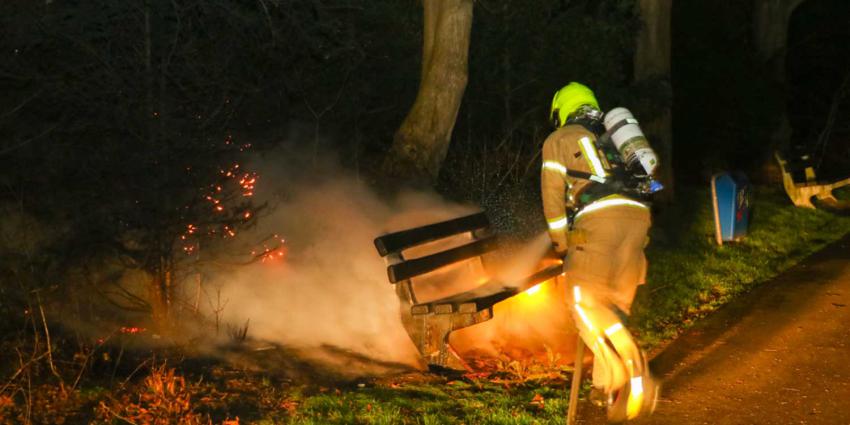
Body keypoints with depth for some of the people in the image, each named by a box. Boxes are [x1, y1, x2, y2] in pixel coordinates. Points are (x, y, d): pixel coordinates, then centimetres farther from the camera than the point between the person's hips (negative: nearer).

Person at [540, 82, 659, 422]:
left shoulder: (558, 140, 16)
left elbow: (553, 195, 10)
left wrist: (562, 243, 18)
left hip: (599, 219, -6)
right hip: (637, 217, 7)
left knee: (585, 303, -7)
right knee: (611, 305, 14)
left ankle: (633, 370, -26)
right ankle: (607, 386, 15)